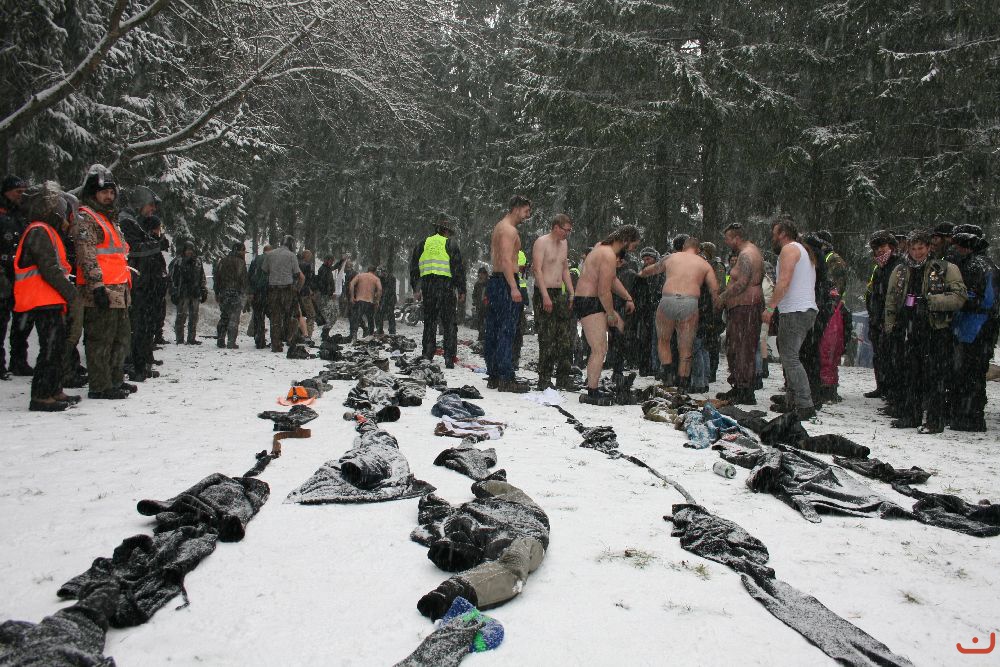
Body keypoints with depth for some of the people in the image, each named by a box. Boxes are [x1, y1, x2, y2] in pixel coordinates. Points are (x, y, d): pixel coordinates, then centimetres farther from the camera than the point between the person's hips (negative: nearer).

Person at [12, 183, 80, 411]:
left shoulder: (46, 231, 21)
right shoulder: (39, 231, -12)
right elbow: (49, 269, -20)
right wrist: (70, 291, -16)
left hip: (51, 301, 11)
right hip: (44, 302, -11)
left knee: (57, 347, 15)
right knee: (50, 348, -9)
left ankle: (54, 391, 23)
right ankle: (41, 396, -6)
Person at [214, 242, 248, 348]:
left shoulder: (223, 261, 10)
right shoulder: (240, 262, -7)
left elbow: (217, 277, 11)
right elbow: (244, 279, -11)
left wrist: (217, 292, 15)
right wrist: (244, 290, 3)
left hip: (223, 293, 5)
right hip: (236, 293, -5)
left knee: (223, 317, 14)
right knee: (234, 318, -3)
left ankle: (220, 340, 14)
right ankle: (231, 342, -7)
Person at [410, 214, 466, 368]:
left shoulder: (423, 244, 15)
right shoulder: (450, 244, 2)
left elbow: (414, 267, 15)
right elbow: (459, 268, -2)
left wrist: (416, 289, 18)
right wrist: (462, 291, 1)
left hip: (427, 287, 4)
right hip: (446, 286, -3)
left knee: (429, 322, 11)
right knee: (449, 323, 1)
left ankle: (427, 356, 9)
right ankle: (449, 358, -4)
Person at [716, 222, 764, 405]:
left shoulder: (746, 254, -14)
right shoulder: (752, 251, 20)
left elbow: (742, 283, -22)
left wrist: (723, 296, -12)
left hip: (745, 307, -11)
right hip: (744, 307, 11)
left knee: (743, 349, -9)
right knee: (735, 348, 15)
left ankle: (746, 394, -7)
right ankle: (738, 388, 22)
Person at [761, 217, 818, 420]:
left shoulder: (789, 249, -6)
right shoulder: (804, 252, 26)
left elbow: (784, 282, -18)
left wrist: (770, 307, -16)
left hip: (794, 312, -10)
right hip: (808, 310, 10)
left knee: (790, 358, -12)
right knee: (789, 356, 14)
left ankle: (805, 406, -17)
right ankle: (793, 401, 15)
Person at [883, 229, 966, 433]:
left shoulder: (945, 269, -2)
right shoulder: (900, 271, 12)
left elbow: (960, 296, -9)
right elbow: (891, 301, 18)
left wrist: (934, 300, -20)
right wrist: (890, 326, 12)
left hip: (937, 332, -5)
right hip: (910, 330, 5)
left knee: (936, 377, -3)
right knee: (909, 375, 11)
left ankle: (935, 420, 4)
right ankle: (909, 416, 21)